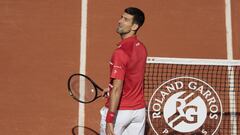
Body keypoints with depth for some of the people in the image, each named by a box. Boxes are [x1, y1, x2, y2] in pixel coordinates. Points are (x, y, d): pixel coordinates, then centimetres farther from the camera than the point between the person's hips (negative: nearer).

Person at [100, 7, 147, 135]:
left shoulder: (121, 52, -21)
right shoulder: (141, 48, 4)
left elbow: (117, 89, -26)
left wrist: (109, 120, -27)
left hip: (119, 111, -7)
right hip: (139, 110, 7)